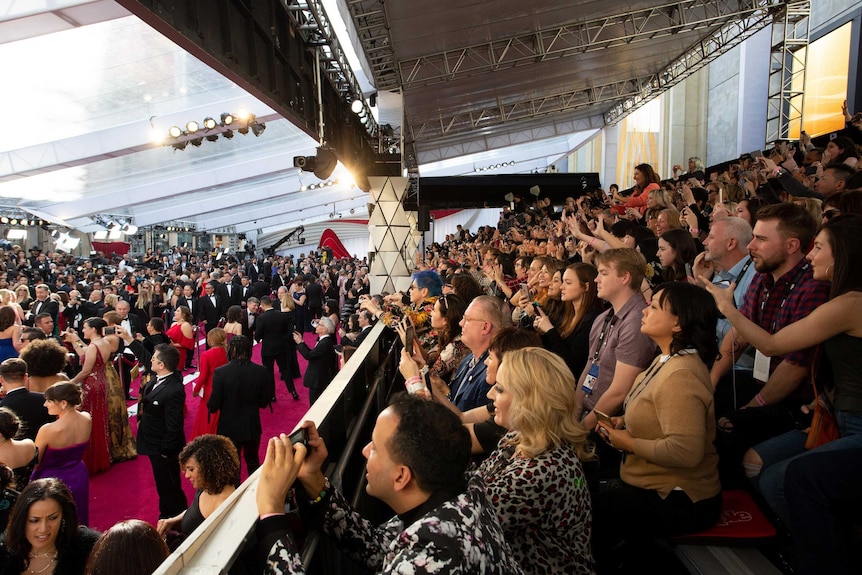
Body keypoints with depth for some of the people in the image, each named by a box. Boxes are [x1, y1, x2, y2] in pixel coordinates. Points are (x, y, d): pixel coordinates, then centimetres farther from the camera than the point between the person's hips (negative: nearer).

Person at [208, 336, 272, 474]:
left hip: (229, 428, -2)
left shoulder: (220, 372, -21)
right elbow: (264, 402, -5)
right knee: (253, 461, 24)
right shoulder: (262, 371, -14)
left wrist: (211, 405, 6)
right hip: (253, 426, 2)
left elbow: (213, 406, -17)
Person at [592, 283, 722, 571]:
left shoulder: (680, 375, -26)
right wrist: (623, 422, 0)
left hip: (677, 502, -9)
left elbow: (685, 452, -32)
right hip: (654, 485, 9)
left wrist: (629, 443, -19)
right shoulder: (667, 360, 6)